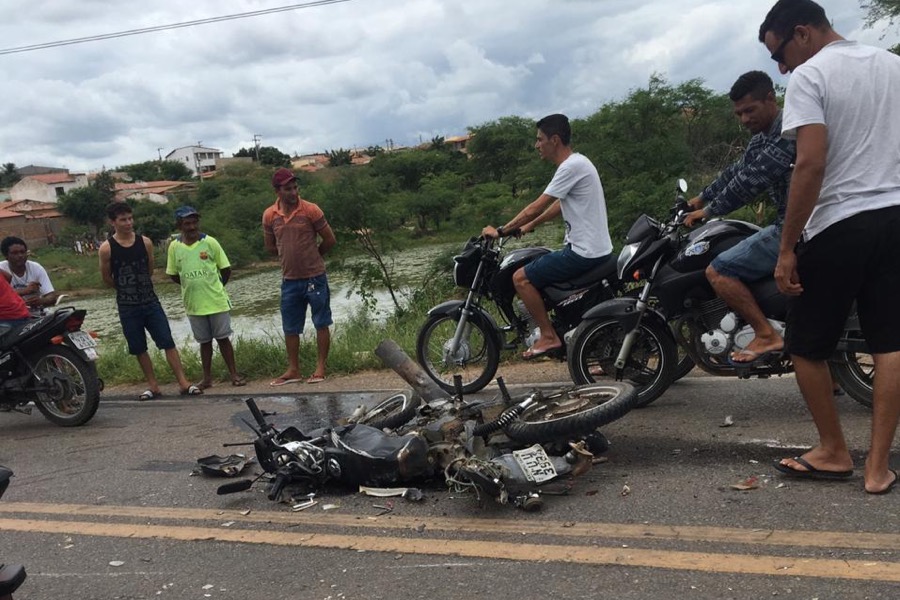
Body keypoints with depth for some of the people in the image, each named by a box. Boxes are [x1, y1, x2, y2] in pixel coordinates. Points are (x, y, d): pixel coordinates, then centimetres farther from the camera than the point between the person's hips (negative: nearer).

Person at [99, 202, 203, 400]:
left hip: (151, 301, 1)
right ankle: (153, 386, 18)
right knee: (139, 349, 7)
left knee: (168, 342, -2)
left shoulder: (145, 242, -1)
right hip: (127, 307, -1)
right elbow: (107, 278, 4)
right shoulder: (106, 248, -8)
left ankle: (184, 383, 0)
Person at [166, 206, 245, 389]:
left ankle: (234, 374, 13)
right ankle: (207, 378, 21)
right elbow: (173, 275, 9)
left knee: (223, 338, 4)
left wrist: (214, 287, 4)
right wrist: (192, 285, 6)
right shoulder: (174, 246, -1)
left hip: (217, 301, -2)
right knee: (204, 341, 11)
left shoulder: (210, 242, -7)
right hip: (194, 304, 2)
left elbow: (226, 269, 0)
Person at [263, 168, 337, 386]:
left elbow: (329, 240, -3)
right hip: (289, 279, 4)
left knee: (321, 323, 5)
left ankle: (320, 368, 16)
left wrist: (312, 257, 8)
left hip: (315, 276, -4)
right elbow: (270, 246, 14)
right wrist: (292, 256, 9)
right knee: (290, 328, 11)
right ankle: (293, 370, 23)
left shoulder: (311, 210, -10)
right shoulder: (269, 215, 0)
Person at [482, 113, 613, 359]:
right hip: (597, 250, 10)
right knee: (537, 271, 27)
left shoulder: (572, 166, -18)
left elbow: (537, 207, -18)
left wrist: (500, 231, -9)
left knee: (521, 278, -9)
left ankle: (549, 336, -3)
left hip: (584, 252, -10)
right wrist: (530, 225, 23)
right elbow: (559, 205, 24)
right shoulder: (576, 162, 13)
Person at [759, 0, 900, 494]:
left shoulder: (810, 76, -9)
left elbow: (811, 165, -19)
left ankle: (834, 452, 20)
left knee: (806, 346, 9)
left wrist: (787, 248, -17)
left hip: (837, 226, -7)